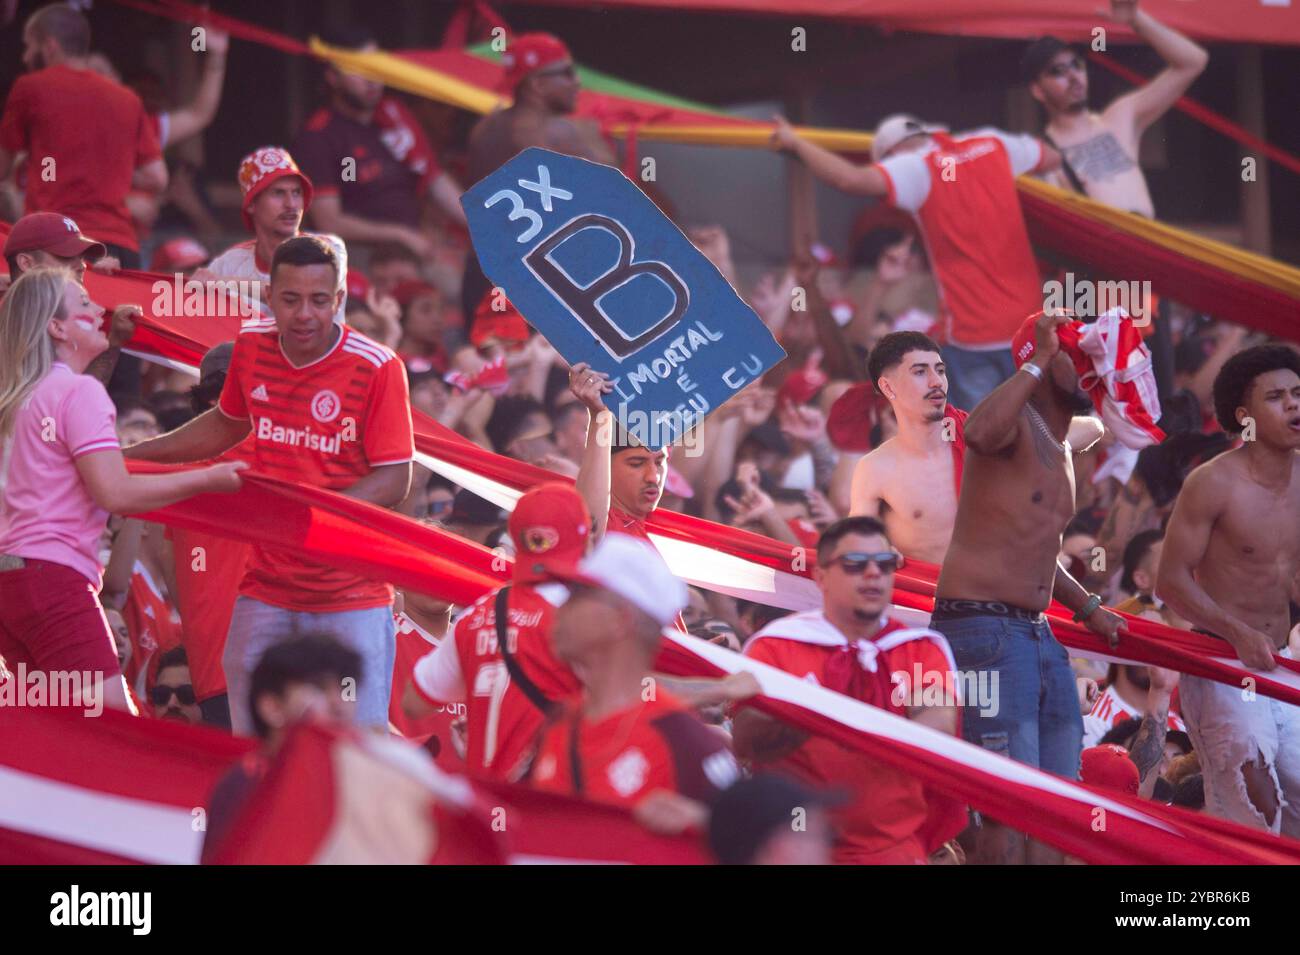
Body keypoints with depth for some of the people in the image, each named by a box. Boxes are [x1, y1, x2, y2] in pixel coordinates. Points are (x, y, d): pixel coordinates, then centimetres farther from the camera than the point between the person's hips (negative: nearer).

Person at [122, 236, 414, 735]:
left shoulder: (377, 368, -13)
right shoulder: (251, 347, 2)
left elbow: (394, 479, -12)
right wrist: (126, 455, 19)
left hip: (350, 591, -5)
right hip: (266, 588, 5)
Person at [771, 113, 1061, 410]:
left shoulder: (916, 169, -8)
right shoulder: (992, 143, 9)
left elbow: (852, 179, -24)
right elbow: (1052, 158, 27)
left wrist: (796, 143, -10)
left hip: (973, 332, -5)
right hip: (1028, 320, 5)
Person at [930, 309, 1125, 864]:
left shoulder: (1062, 451, 21)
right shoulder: (1017, 422, -8)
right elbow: (979, 433, -35)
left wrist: (1087, 607, 26)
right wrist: (1038, 362, -25)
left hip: (1038, 633, 10)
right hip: (983, 627, -10)